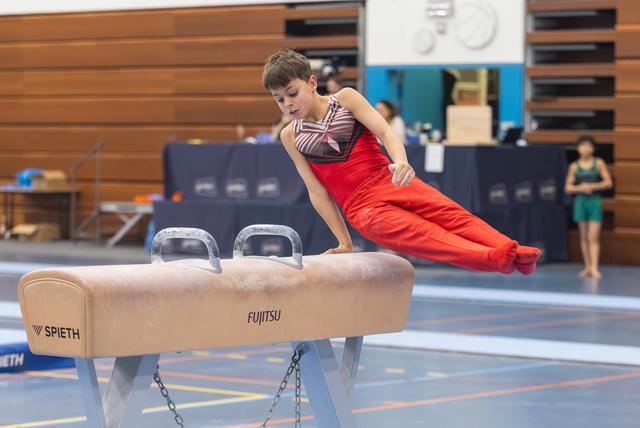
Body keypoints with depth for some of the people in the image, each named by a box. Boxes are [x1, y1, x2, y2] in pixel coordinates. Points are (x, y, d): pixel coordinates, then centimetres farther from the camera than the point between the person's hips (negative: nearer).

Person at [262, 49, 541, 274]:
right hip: (363, 209, -2)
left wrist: (401, 162, -29)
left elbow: (385, 132, -6)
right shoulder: (290, 136, 7)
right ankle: (494, 259, -48)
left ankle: (514, 253, -39)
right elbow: (317, 192, 6)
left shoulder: (345, 98, 6)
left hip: (390, 182, 2)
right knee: (420, 233, -27)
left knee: (450, 214, -21)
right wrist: (344, 242, 0)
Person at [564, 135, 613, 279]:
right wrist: (580, 188, -13)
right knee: (584, 237, 6)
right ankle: (587, 266, 13)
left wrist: (592, 186, -13)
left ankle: (594, 268, -14)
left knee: (593, 237, -8)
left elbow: (608, 182, -1)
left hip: (595, 201, -2)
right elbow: (568, 187, 6)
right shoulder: (574, 166, 4)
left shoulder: (599, 163, 2)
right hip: (580, 201, 2)